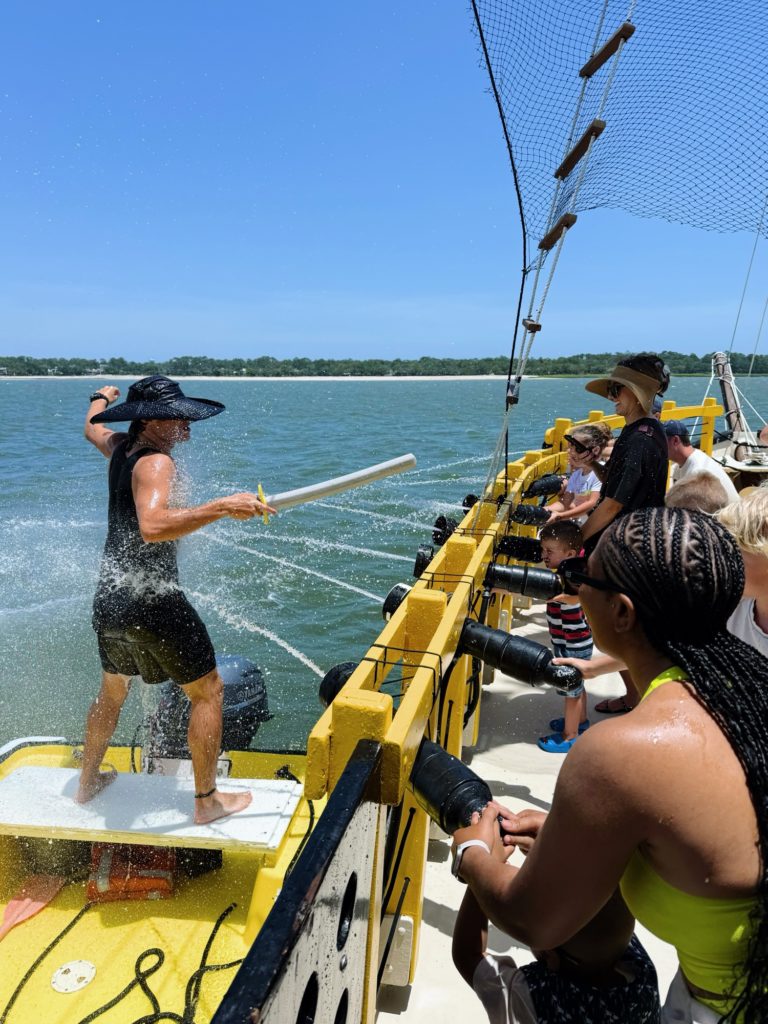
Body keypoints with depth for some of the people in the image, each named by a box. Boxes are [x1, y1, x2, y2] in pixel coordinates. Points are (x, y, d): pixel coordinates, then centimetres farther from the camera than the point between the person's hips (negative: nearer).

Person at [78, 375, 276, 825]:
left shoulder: (120, 448, 7)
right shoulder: (155, 462, -18)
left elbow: (93, 428, 32)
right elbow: (153, 526, -36)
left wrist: (103, 396, 52)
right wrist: (221, 507, -40)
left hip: (109, 601, 9)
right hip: (153, 603, -9)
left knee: (113, 690, 29)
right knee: (208, 690, 6)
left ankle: (88, 782, 46)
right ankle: (207, 800, 15)